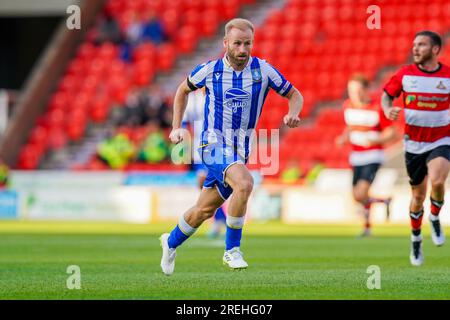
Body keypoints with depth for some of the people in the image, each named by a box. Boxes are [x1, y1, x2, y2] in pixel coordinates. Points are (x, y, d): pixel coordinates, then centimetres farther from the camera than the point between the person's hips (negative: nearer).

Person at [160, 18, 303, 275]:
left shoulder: (263, 70, -5)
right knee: (244, 184, -32)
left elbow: (294, 94, 6)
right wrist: (177, 127, 8)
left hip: (241, 152, 4)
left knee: (204, 210, 15)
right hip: (215, 145, -4)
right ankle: (232, 250, -16)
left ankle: (171, 242, 43)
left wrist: (293, 115, -16)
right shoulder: (210, 70, -6)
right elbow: (183, 90, 14)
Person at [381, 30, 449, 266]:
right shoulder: (405, 74, -3)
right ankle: (416, 242, 29)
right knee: (418, 196, 8)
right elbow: (387, 94, 9)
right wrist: (388, 109, -12)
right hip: (414, 144, 2)